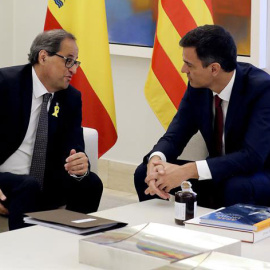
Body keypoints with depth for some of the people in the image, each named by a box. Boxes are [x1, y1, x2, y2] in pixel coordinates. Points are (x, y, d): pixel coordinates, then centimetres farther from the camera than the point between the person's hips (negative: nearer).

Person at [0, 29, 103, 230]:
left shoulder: (71, 98, 5)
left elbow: (73, 150, 0)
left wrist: (79, 165, -25)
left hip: (44, 184, 5)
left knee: (90, 182, -18)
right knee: (28, 186, -35)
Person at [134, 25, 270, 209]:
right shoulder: (198, 86, -6)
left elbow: (252, 156, -32)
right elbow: (175, 136, -3)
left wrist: (188, 171, -39)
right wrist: (155, 160, -28)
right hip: (219, 173, 6)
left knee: (236, 189, -40)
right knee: (144, 173, -8)